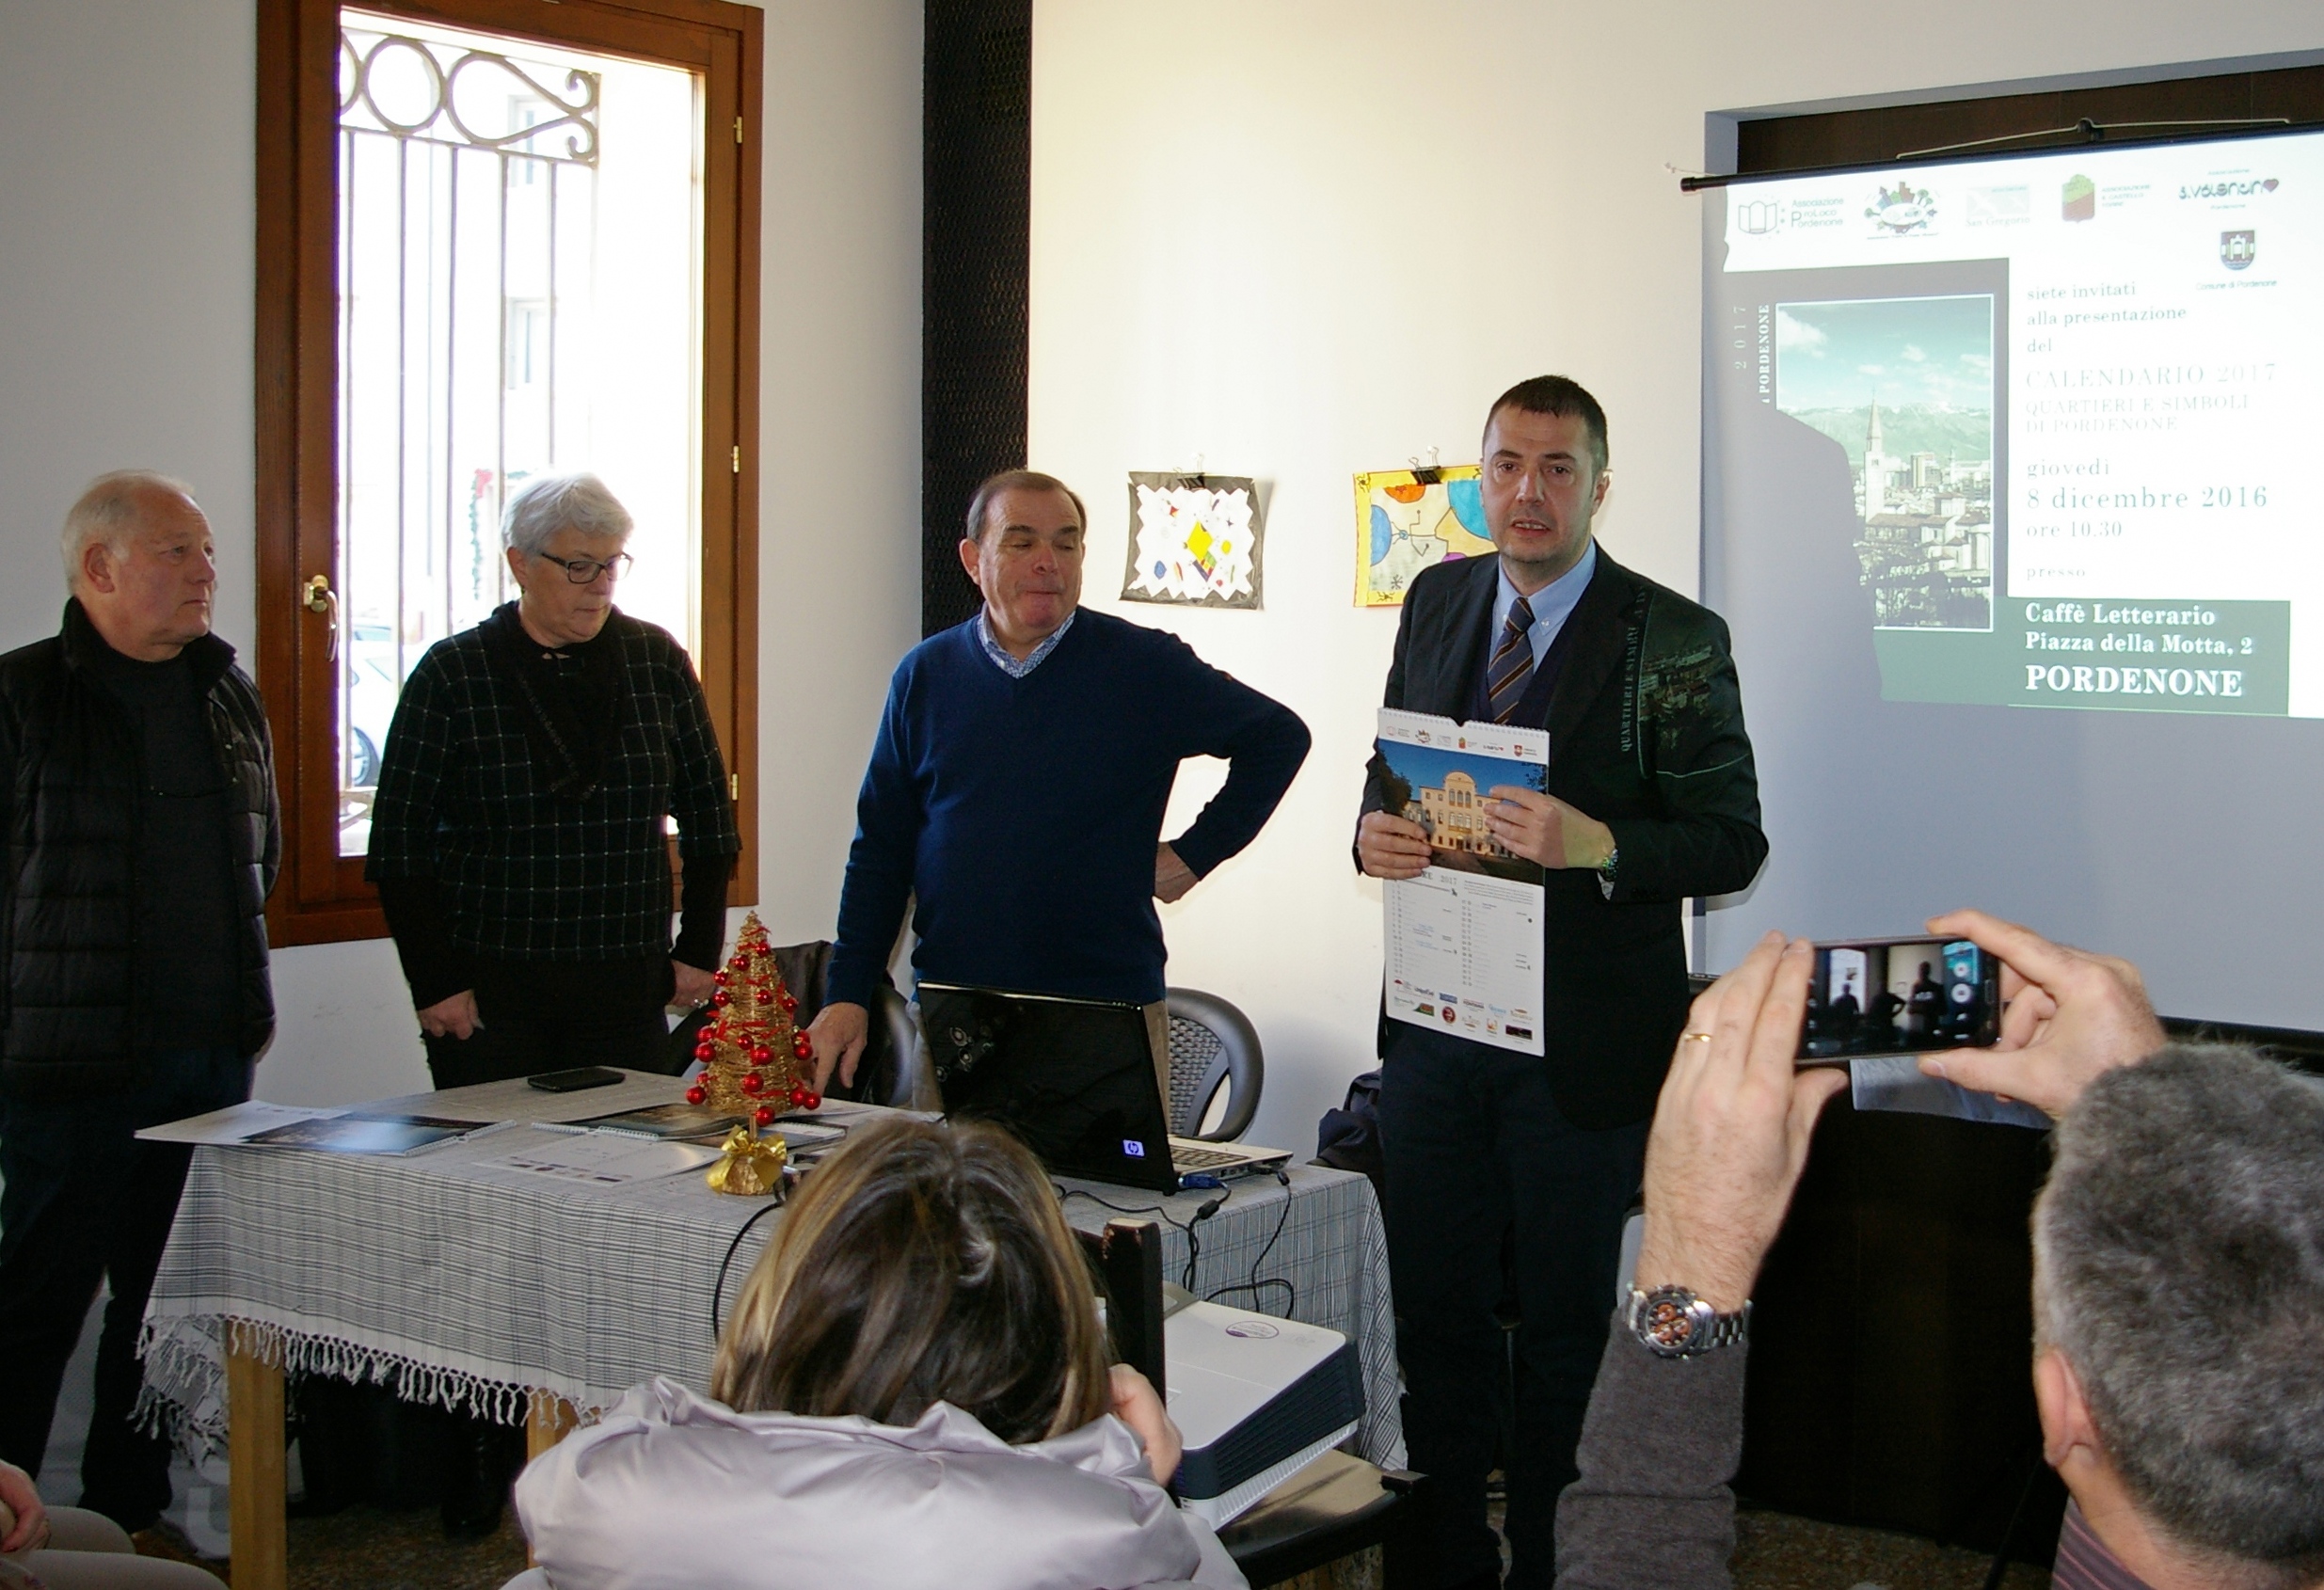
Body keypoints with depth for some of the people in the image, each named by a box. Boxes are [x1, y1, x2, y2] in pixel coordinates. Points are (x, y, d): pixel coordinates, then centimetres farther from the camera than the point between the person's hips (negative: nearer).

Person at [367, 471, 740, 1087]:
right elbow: (400, 841, -2)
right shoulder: (453, 674, -2)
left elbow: (708, 818, 12)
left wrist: (699, 951, 6)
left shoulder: (658, 662, 5)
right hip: (487, 996, -2)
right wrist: (433, 984, -8)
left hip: (627, 992, 2)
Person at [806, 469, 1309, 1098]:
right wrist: (848, 995, 4)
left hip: (1106, 1008, -2)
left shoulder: (1145, 667, -1)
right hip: (950, 1011, 2)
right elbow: (880, 850, 10)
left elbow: (1279, 738, 7)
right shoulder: (925, 675, 8)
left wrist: (1195, 854, 1)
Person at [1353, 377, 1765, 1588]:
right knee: (1435, 1316, 14)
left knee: (1563, 1330, 10)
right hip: (1435, 1025, 5)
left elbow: (1733, 842, -11)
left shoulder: (1674, 641, -9)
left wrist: (1599, 845, -28)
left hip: (1580, 1044, -5)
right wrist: (1376, 831, -6)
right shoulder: (1437, 603, 7)